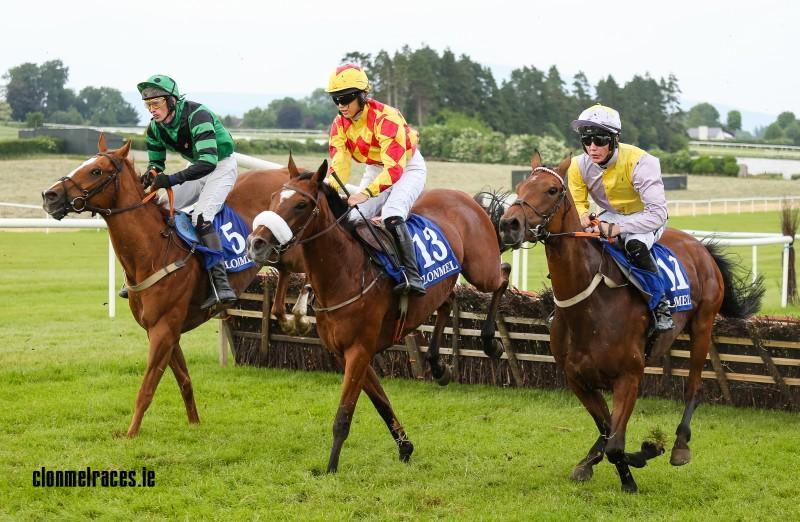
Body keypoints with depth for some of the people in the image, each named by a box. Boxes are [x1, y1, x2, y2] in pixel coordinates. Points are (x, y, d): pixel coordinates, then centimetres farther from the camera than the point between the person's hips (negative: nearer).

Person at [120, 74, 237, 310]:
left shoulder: (197, 116, -31)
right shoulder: (155, 128, -7)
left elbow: (208, 162, -40)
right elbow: (155, 162, 5)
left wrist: (172, 179, -46)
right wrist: (149, 176, -20)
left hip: (221, 167, -8)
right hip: (197, 169, 8)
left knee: (201, 216, -30)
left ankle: (221, 285, -36)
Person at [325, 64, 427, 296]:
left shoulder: (385, 118, -32)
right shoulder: (340, 125, -11)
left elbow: (394, 168, -39)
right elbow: (338, 166, -15)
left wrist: (366, 193, -52)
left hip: (408, 168, -7)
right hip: (375, 170, 7)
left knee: (391, 215, -32)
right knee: (353, 220, -7)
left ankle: (413, 276, -35)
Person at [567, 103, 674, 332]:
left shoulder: (639, 162, -32)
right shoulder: (579, 166, -16)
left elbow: (657, 213, -36)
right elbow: (577, 203, -1)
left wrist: (618, 228, -46)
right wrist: (582, 216, -29)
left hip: (645, 217, -5)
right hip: (611, 216, 5)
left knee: (635, 244, -37)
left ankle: (661, 302, -19)